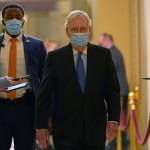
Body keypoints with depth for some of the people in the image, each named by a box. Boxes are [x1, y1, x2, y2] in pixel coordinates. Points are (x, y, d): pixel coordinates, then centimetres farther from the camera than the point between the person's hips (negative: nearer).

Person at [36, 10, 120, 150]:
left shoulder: (103, 55, 4)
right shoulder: (55, 57, 0)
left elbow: (113, 90, 3)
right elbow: (44, 94, 0)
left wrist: (113, 119, -10)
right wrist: (41, 126, -6)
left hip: (95, 131, 2)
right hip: (65, 132, -2)